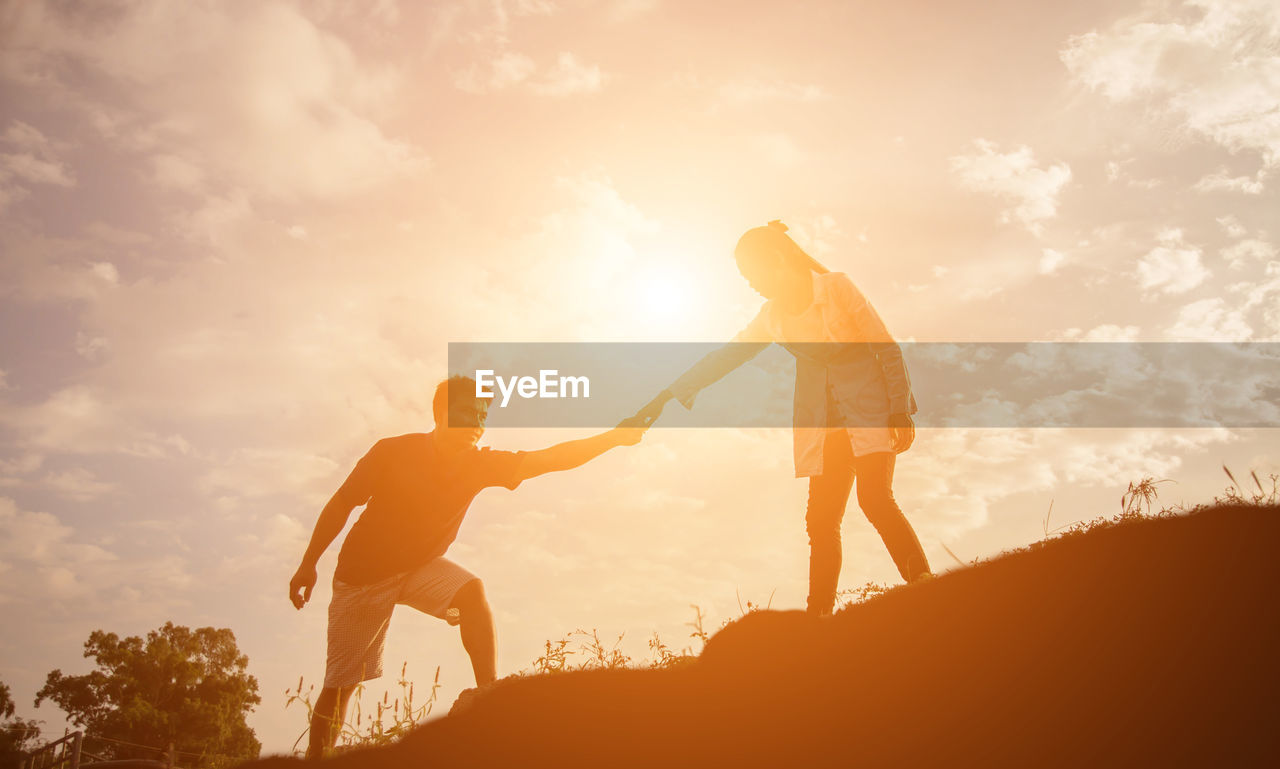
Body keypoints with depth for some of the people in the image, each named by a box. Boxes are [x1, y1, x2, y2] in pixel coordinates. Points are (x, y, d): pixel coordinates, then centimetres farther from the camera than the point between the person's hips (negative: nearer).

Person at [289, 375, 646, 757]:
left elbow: (552, 458, -21)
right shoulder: (392, 452, -21)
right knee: (339, 684, 2)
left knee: (471, 590, -29)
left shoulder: (480, 464, -13)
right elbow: (341, 504, -10)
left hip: (420, 567, 3)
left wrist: (613, 437, -32)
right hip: (362, 573, -2)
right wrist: (308, 565, -7)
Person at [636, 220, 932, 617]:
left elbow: (888, 349, -4)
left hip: (870, 411, -4)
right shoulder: (772, 317, 10)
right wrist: (665, 397, 12)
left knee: (876, 498, -22)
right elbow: (723, 357, 14)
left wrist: (901, 411, -11)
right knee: (822, 519, -3)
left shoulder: (837, 287, -4)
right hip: (825, 425, 4)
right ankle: (819, 617, -1)